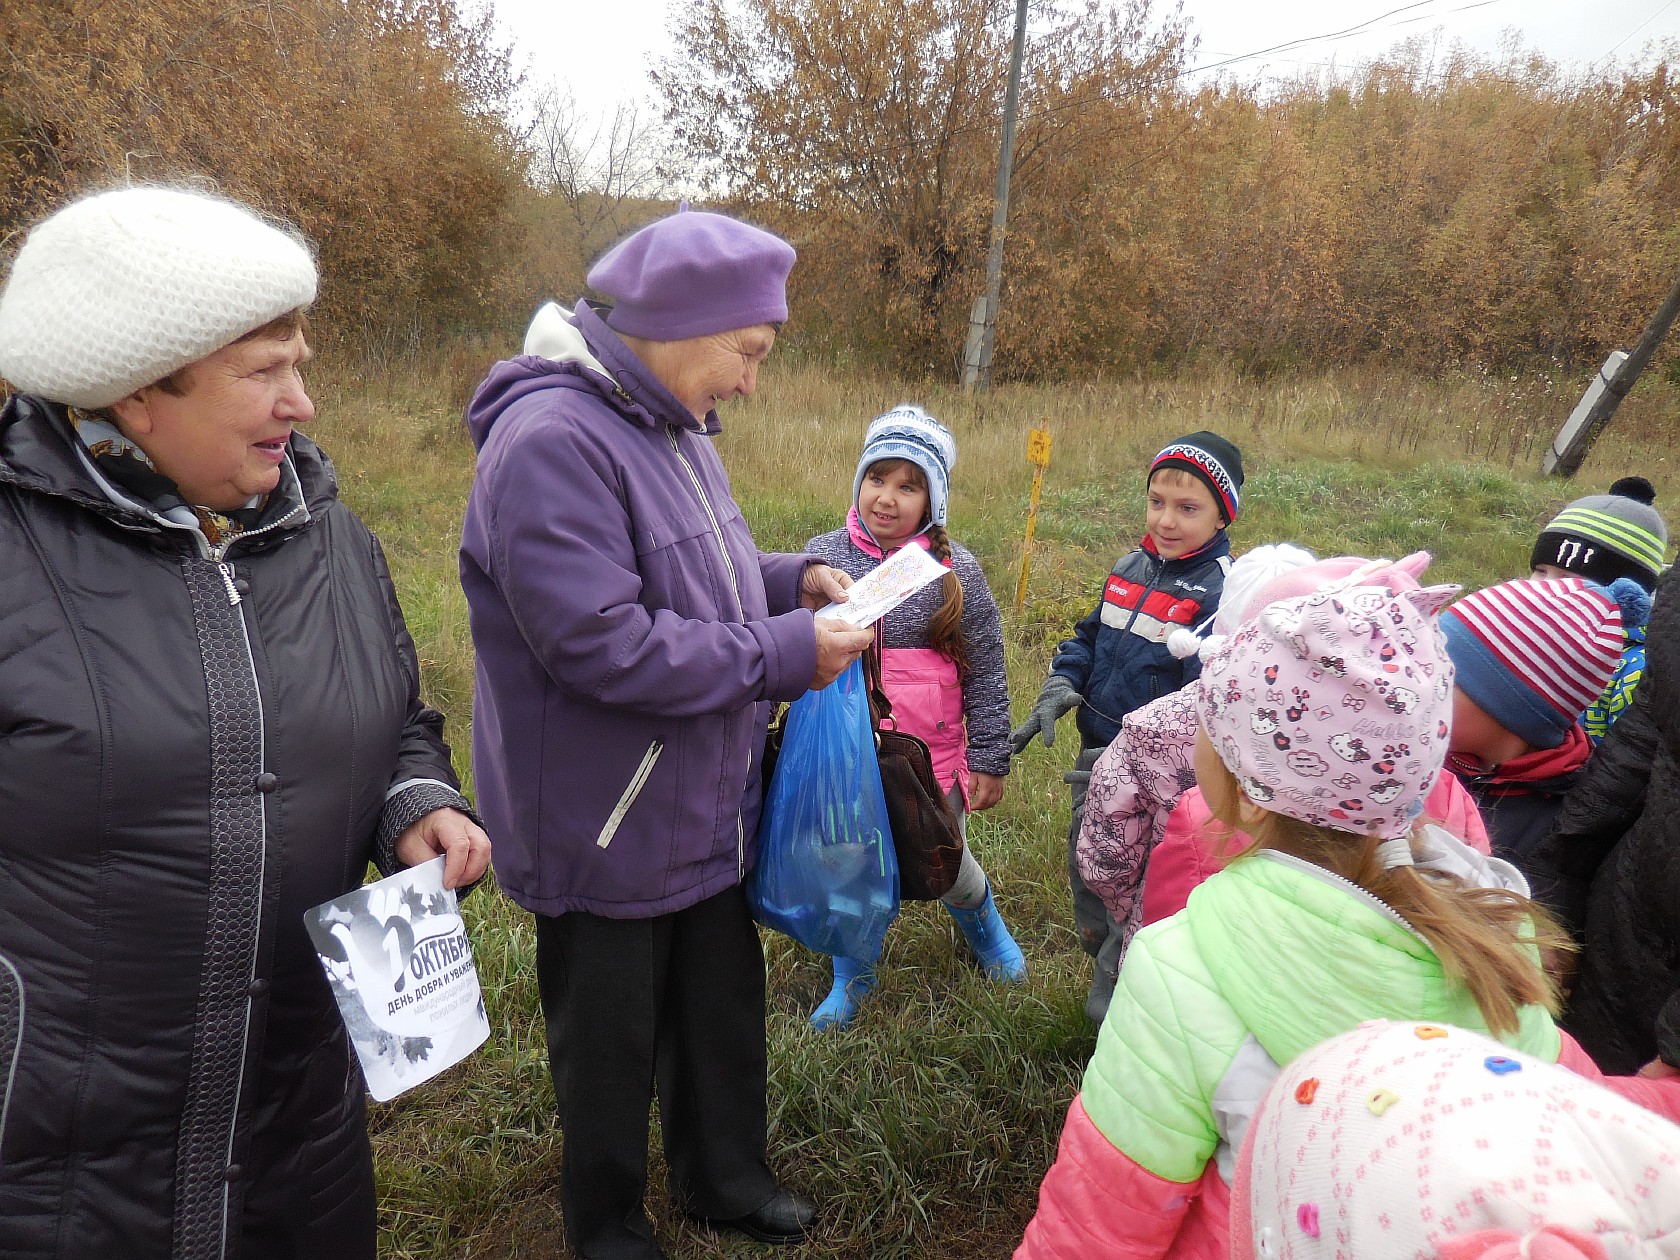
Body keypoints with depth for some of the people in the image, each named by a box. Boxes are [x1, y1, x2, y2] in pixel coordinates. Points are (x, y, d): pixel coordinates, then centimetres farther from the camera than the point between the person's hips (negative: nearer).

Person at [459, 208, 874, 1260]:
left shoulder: (670, 427, 5)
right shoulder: (552, 442, -26)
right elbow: (602, 644, -31)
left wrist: (790, 579, 0)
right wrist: (785, 653, -23)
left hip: (708, 809, 9)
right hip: (608, 833, -8)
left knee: (725, 1006, 23)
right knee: (612, 1045, 15)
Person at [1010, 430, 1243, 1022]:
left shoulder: (1220, 592, -19)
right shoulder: (1130, 568, 3)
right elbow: (1089, 636, 14)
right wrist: (1058, 691, -4)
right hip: (1097, 755, 7)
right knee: (1084, 863, 23)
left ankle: (1115, 998, 30)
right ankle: (1102, 964, 48)